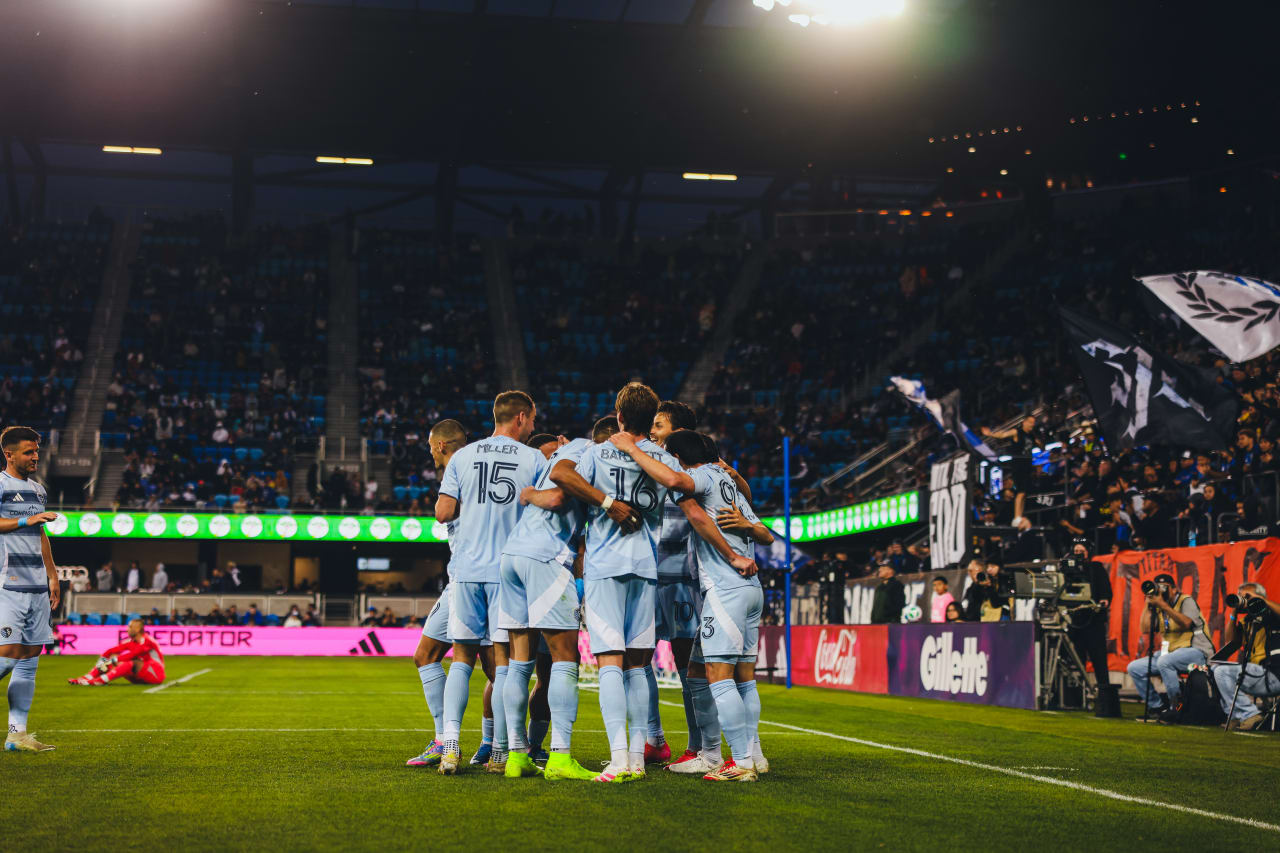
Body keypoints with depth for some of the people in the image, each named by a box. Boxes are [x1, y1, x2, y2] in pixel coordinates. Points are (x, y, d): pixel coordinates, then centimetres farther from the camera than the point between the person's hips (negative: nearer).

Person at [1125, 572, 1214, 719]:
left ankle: (1177, 707, -24)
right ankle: (1157, 707, 2)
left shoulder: (1186, 601, -4)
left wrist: (1163, 605, -24)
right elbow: (1145, 630, 4)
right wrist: (1148, 604, 1)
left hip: (1196, 651, -8)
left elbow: (1186, 623, -23)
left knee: (1164, 661, -37)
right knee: (1134, 667, -5)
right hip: (1170, 653, 8)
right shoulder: (1158, 609, 14)